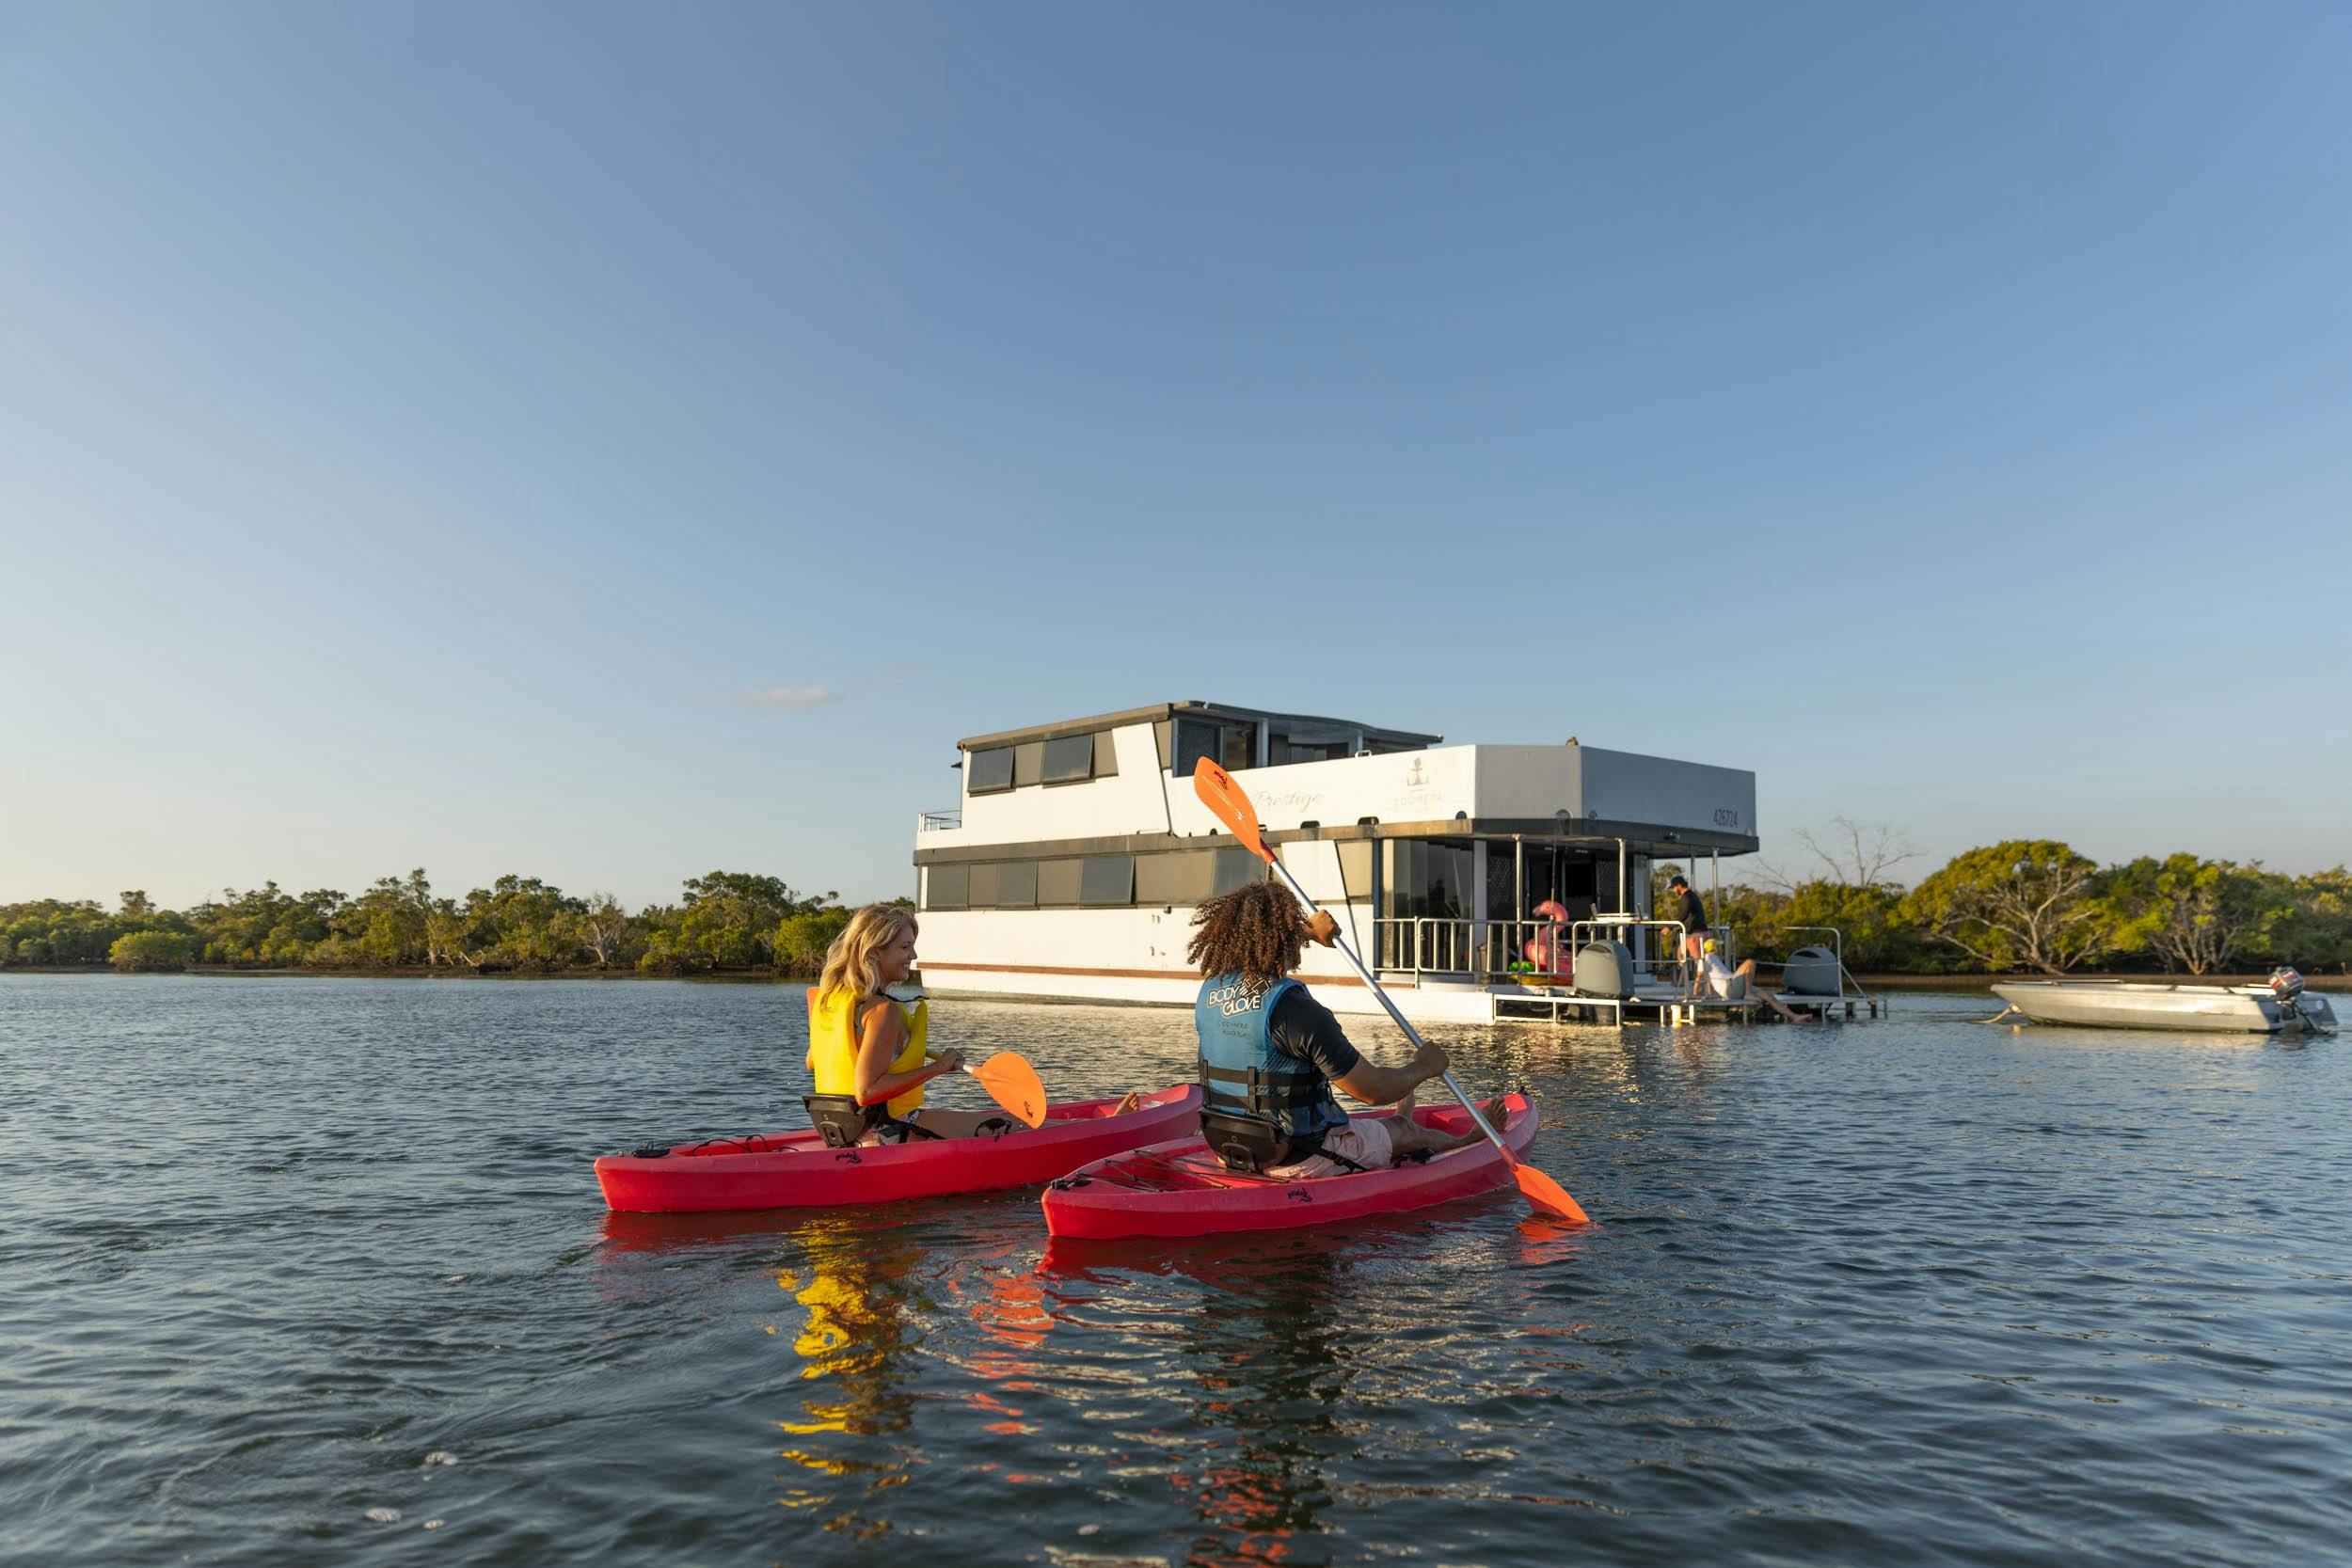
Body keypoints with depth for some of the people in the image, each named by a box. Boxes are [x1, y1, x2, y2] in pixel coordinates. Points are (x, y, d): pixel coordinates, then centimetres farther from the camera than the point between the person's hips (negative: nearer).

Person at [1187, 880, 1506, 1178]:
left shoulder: (1209, 992, -3)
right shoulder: (1296, 1010, -27)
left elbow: (1250, 950, 23)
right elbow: (1373, 1091, -19)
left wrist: (1308, 932, 34)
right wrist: (1424, 1067, -1)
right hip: (1299, 1161, -7)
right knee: (1405, 1130, 20)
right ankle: (1475, 1138, 50)